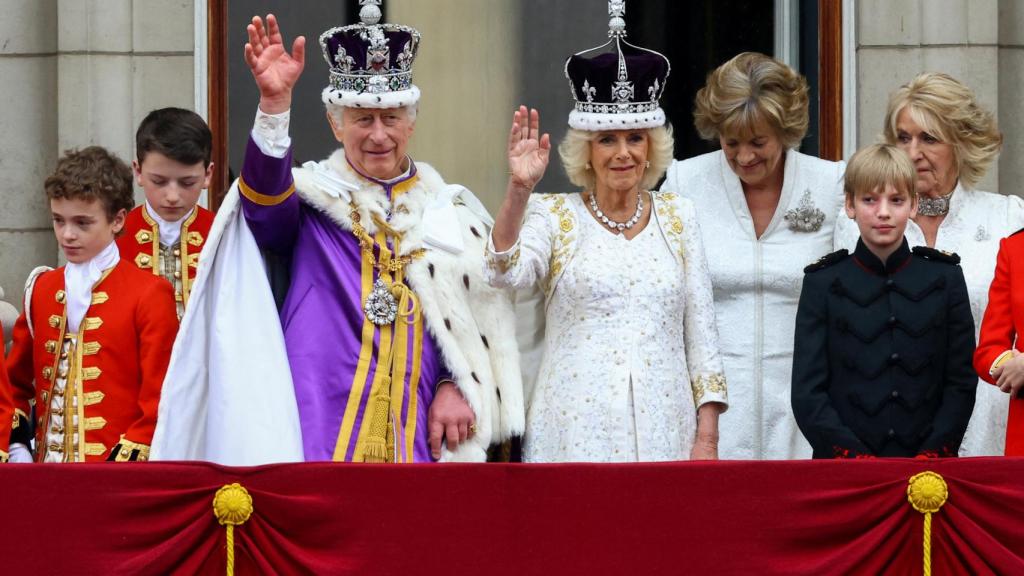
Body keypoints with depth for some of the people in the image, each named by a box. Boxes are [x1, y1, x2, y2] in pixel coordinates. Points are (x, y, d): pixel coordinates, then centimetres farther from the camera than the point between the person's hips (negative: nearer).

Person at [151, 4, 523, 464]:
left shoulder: (452, 214, 15)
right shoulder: (312, 198, 6)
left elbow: (485, 318, 15)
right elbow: (264, 197, -17)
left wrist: (458, 386, -2)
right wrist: (274, 105, -31)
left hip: (420, 439, 3)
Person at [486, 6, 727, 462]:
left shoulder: (676, 216, 12)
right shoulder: (554, 216, 5)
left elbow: (700, 329, 11)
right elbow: (506, 273, -14)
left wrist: (707, 437, 4)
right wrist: (519, 189, -26)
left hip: (663, 430, 2)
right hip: (577, 436, -2)